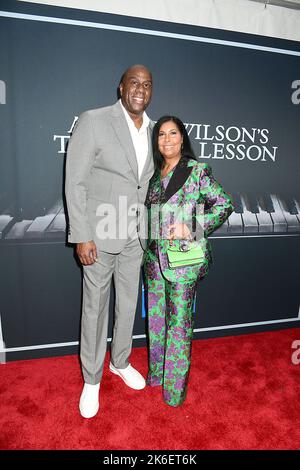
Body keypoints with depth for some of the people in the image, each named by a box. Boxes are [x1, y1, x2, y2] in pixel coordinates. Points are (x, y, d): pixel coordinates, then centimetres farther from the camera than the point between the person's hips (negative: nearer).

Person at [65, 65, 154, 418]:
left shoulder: (153, 130, 7)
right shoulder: (93, 121, -10)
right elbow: (75, 183, -11)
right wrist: (82, 236, -15)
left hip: (135, 236, 5)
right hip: (100, 235, -5)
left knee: (128, 303, 17)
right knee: (95, 307, 8)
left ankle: (120, 361, 42)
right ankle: (91, 379, 30)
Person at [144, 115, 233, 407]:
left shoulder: (197, 171, -4)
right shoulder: (155, 174, 12)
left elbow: (224, 204, -6)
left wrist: (191, 227, -15)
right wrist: (148, 245, 8)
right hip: (155, 257, 6)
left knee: (179, 320, 4)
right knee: (156, 316, 15)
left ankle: (175, 385, 23)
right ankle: (156, 372, 37)